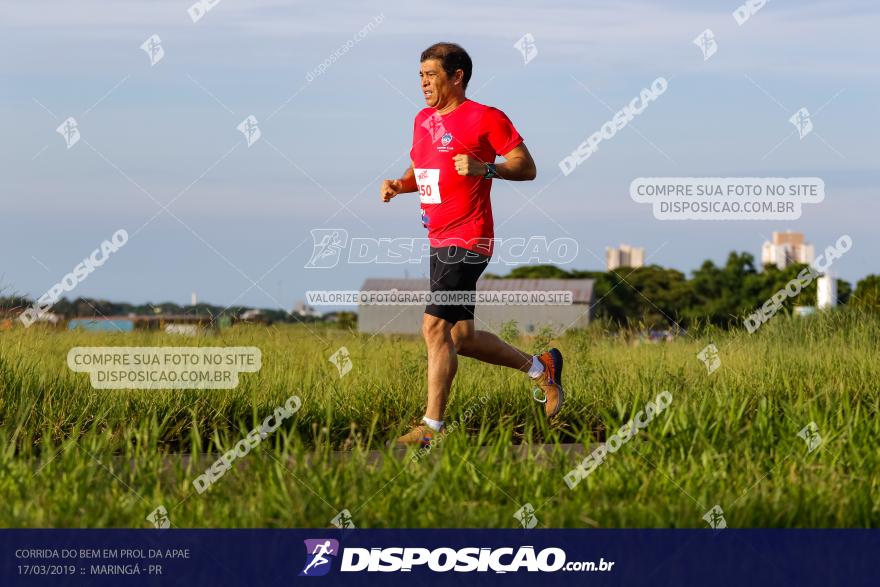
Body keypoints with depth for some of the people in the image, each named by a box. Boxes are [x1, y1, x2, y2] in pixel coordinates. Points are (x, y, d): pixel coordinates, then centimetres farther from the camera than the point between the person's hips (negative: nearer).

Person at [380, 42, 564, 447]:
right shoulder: (423, 120, 15)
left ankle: (431, 428, -9)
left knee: (435, 328, -14)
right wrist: (398, 185, 6)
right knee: (462, 337, 13)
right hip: (439, 242, 9)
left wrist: (484, 168, -23)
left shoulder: (486, 118, -8)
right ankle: (541, 368, 31)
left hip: (466, 242, -9)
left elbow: (527, 168, -7)